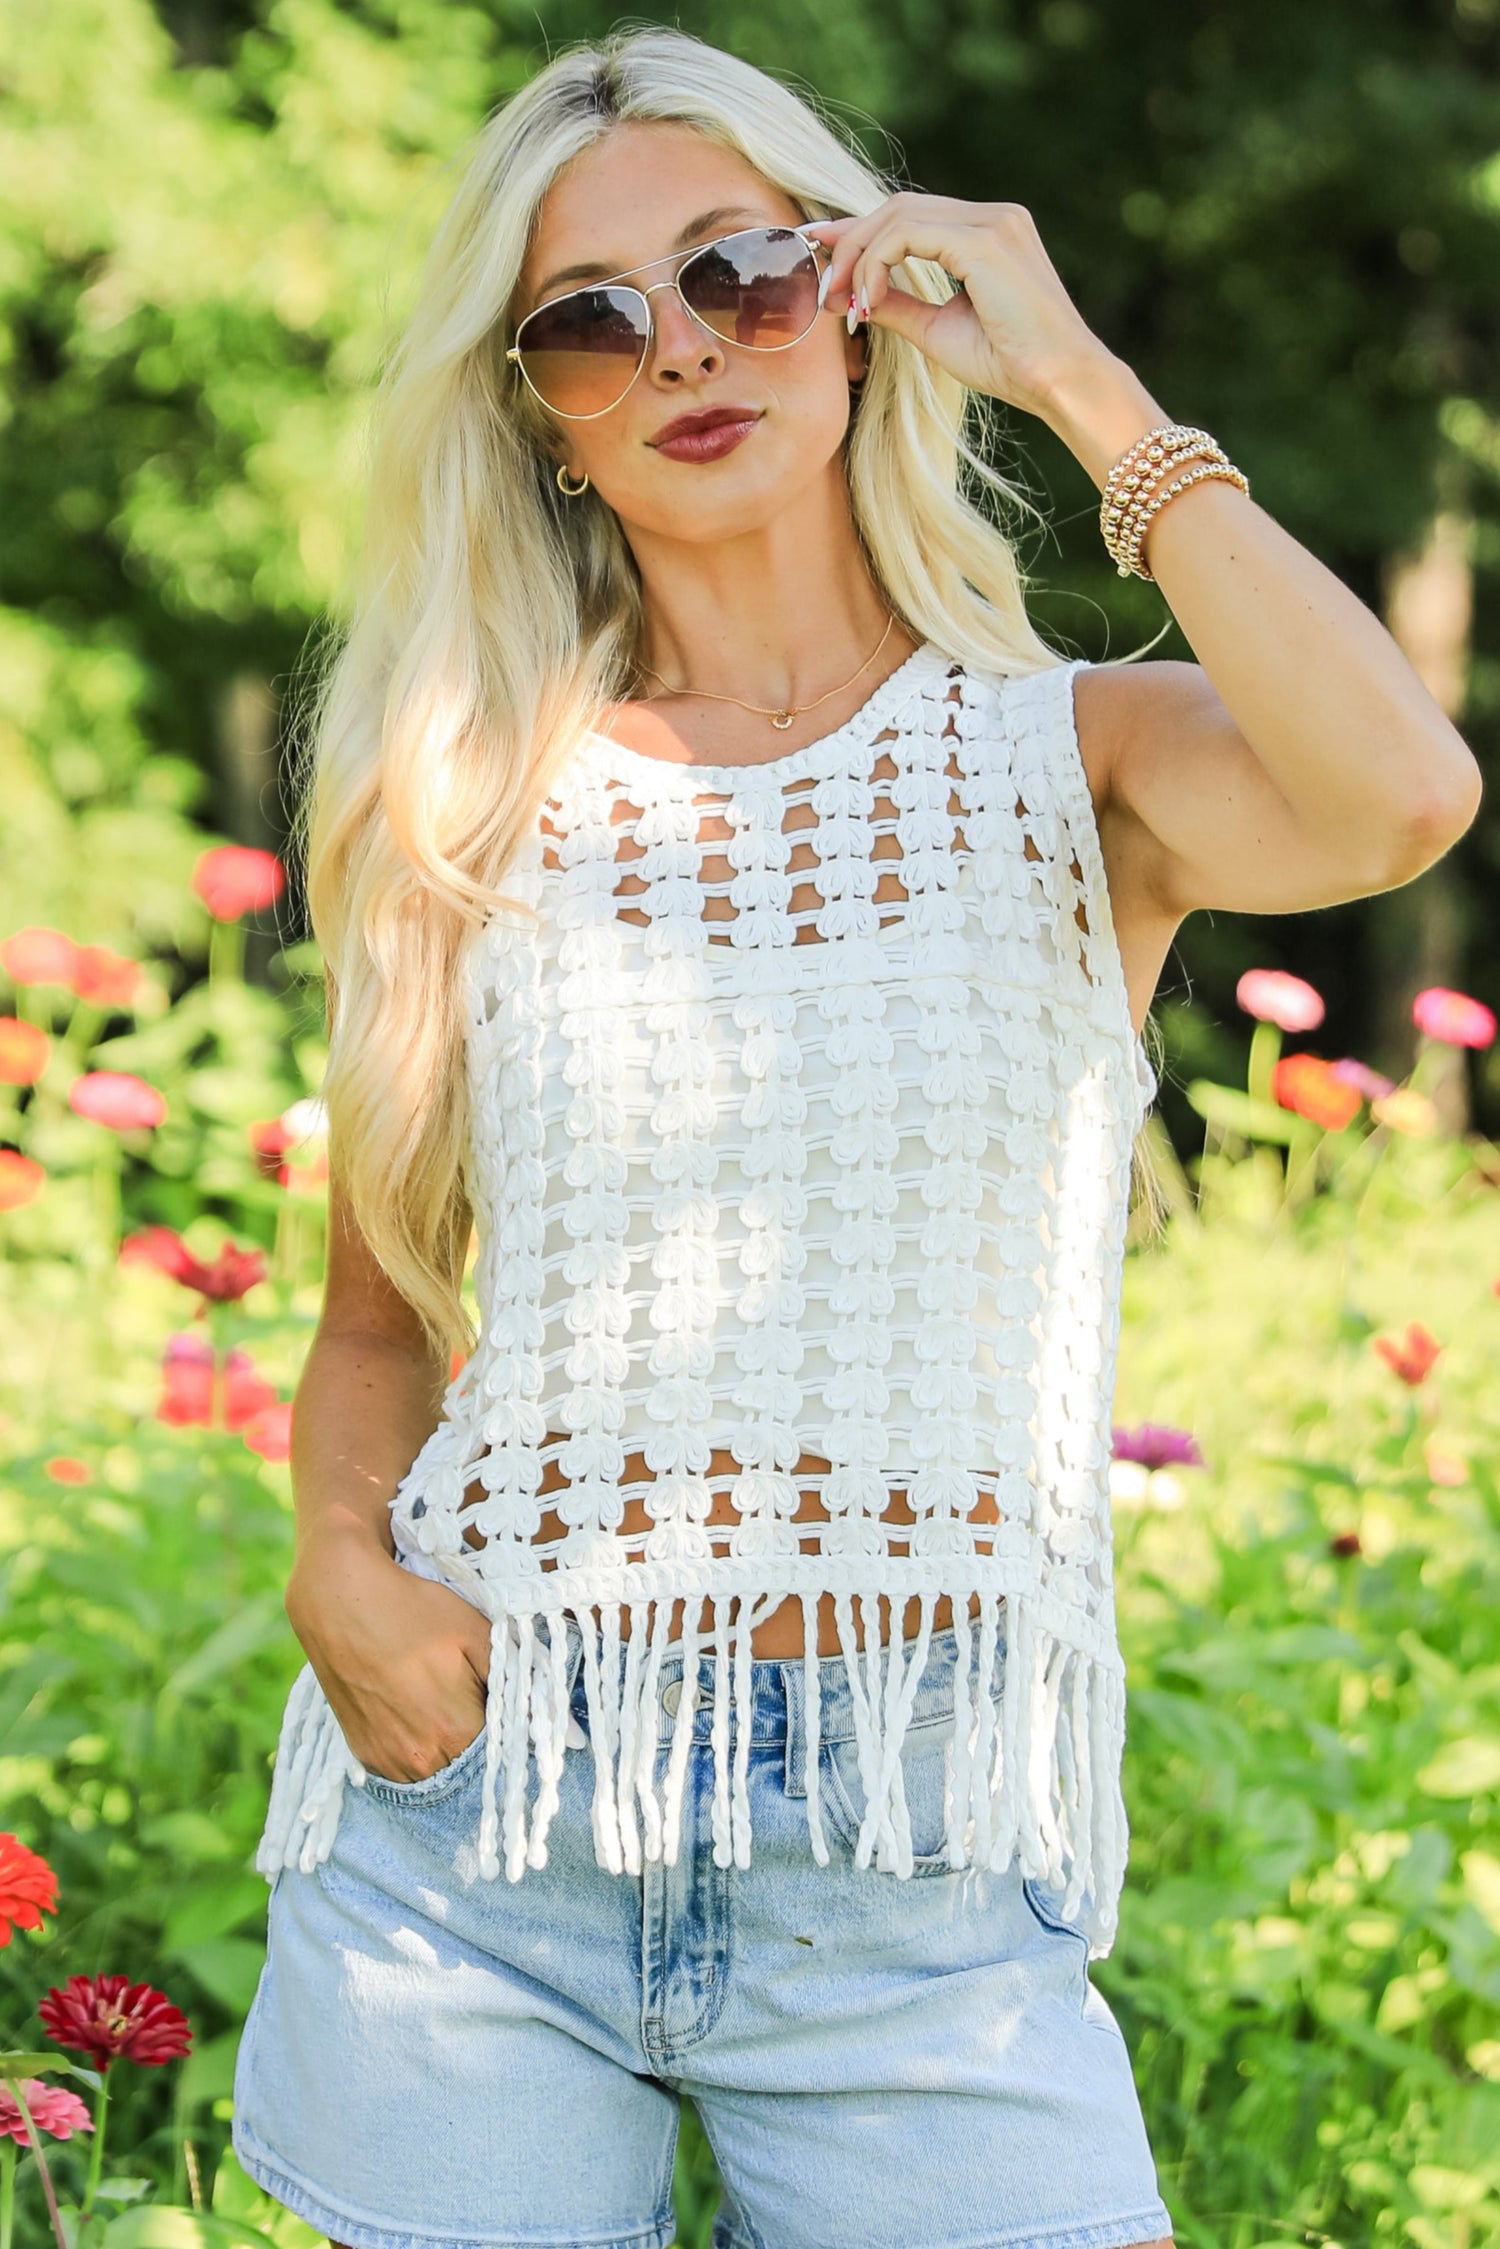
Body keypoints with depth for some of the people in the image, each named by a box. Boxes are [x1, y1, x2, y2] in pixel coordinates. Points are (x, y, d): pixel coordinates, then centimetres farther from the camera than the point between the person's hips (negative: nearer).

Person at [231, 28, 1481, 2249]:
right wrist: (343, 1569, -7)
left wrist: (1079, 377, -12)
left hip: (919, 1897, -1)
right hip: (473, 1850, 2)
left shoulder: (1072, 757, 1)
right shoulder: (480, 807, 6)